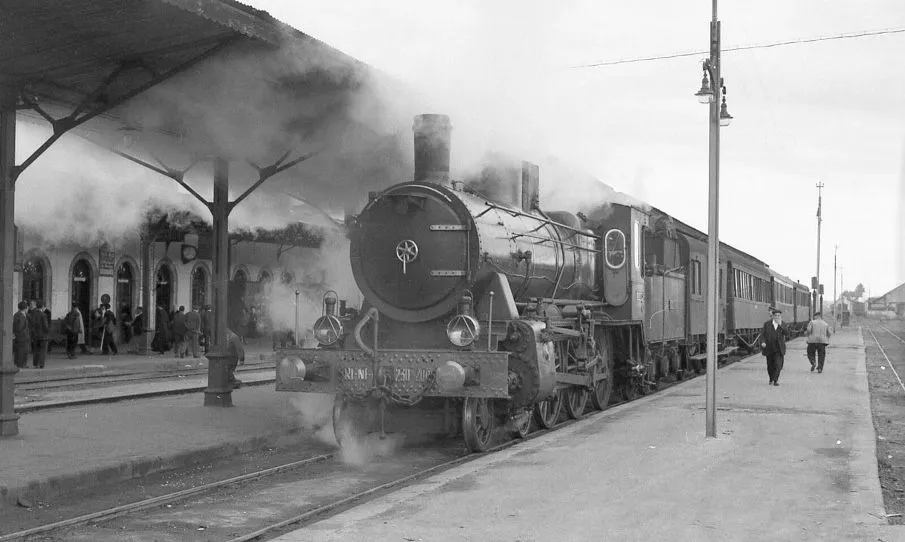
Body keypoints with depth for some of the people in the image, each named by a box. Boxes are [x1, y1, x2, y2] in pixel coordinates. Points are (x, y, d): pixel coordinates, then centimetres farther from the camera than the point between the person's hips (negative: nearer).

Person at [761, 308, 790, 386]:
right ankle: (771, 379, 30)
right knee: (770, 366, 10)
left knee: (778, 365, -14)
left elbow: (787, 334, -12)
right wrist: (763, 342, -18)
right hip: (769, 349, 1)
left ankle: (775, 380, -8)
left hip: (779, 349, -1)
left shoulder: (783, 324, 3)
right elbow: (762, 334, 0)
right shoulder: (767, 324, 2)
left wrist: (780, 325, -20)